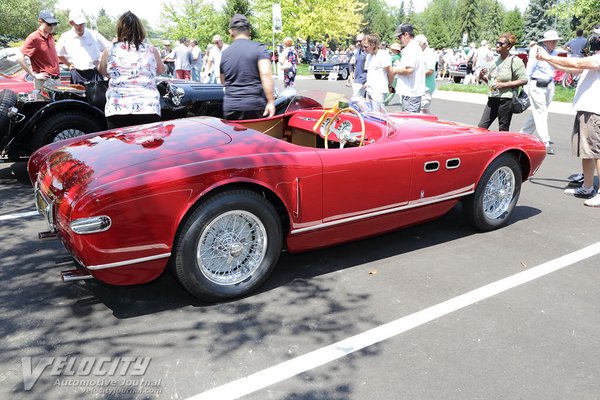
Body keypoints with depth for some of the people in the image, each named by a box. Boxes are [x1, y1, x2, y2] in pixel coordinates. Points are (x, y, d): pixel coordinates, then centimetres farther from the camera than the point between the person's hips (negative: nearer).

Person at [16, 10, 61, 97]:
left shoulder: (50, 37, 12)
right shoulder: (34, 38, -11)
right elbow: (19, 57, -17)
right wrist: (34, 75, -16)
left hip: (57, 79, 8)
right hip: (44, 81, -8)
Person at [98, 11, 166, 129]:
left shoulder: (109, 51, 6)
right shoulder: (151, 50, 6)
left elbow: (102, 71, 24)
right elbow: (161, 70, 24)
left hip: (117, 111, 0)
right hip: (148, 110, 0)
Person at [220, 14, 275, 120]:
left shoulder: (224, 54, 11)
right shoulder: (259, 48, -2)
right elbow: (266, 74, -15)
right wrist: (271, 101, -15)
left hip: (230, 107, 3)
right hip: (256, 106, -3)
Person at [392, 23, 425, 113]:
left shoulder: (411, 49, -16)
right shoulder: (416, 47, 19)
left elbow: (409, 70, -26)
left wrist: (396, 71, -10)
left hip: (410, 92, -11)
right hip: (415, 91, 11)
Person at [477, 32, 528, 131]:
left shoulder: (515, 61, -7)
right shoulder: (495, 61, 13)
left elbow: (523, 80, -12)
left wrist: (503, 84, -18)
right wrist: (482, 77, 0)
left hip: (506, 100, -7)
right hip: (492, 99, 7)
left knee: (503, 130, 1)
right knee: (481, 127, 2)